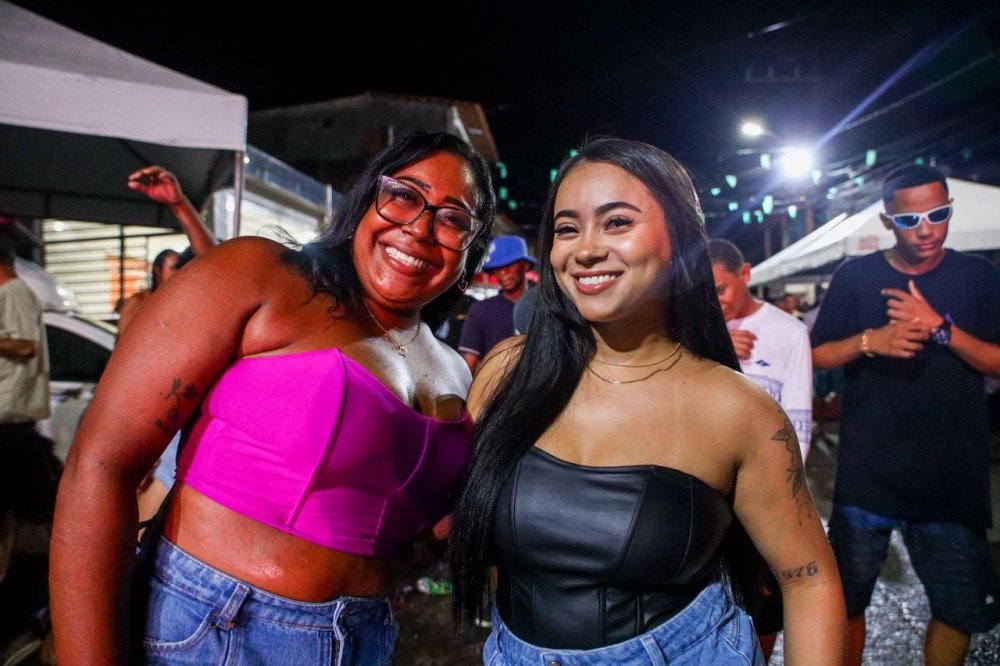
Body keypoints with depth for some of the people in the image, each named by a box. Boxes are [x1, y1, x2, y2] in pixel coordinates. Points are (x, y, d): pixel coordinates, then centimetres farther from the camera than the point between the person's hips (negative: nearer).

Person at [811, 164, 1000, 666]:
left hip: (952, 478, 1)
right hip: (866, 476, -1)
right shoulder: (854, 277, -1)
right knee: (846, 602, 10)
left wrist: (941, 327, -18)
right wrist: (870, 340, -17)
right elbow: (817, 357, 1)